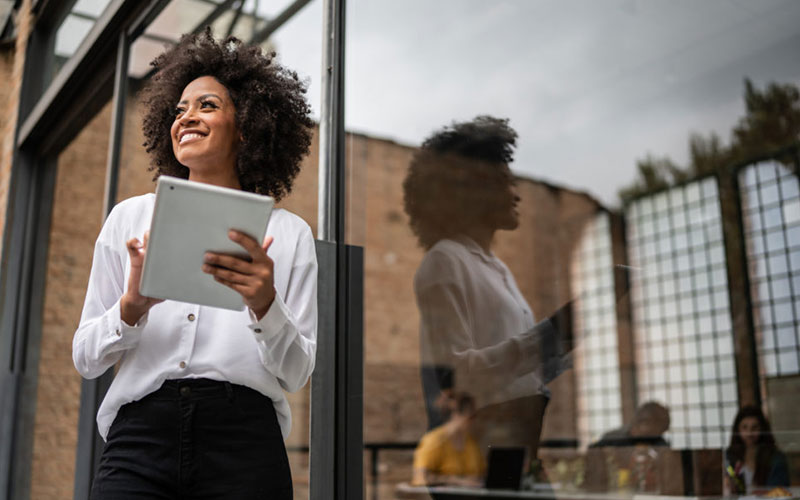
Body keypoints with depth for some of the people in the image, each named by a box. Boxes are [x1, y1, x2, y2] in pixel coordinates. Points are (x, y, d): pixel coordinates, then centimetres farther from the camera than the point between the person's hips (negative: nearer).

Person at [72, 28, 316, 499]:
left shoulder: (288, 233, 6)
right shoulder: (130, 218, 10)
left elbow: (297, 373, 2)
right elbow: (86, 358, 8)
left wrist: (265, 305, -16)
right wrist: (132, 306, -12)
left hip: (244, 438, -1)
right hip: (141, 431, 1)